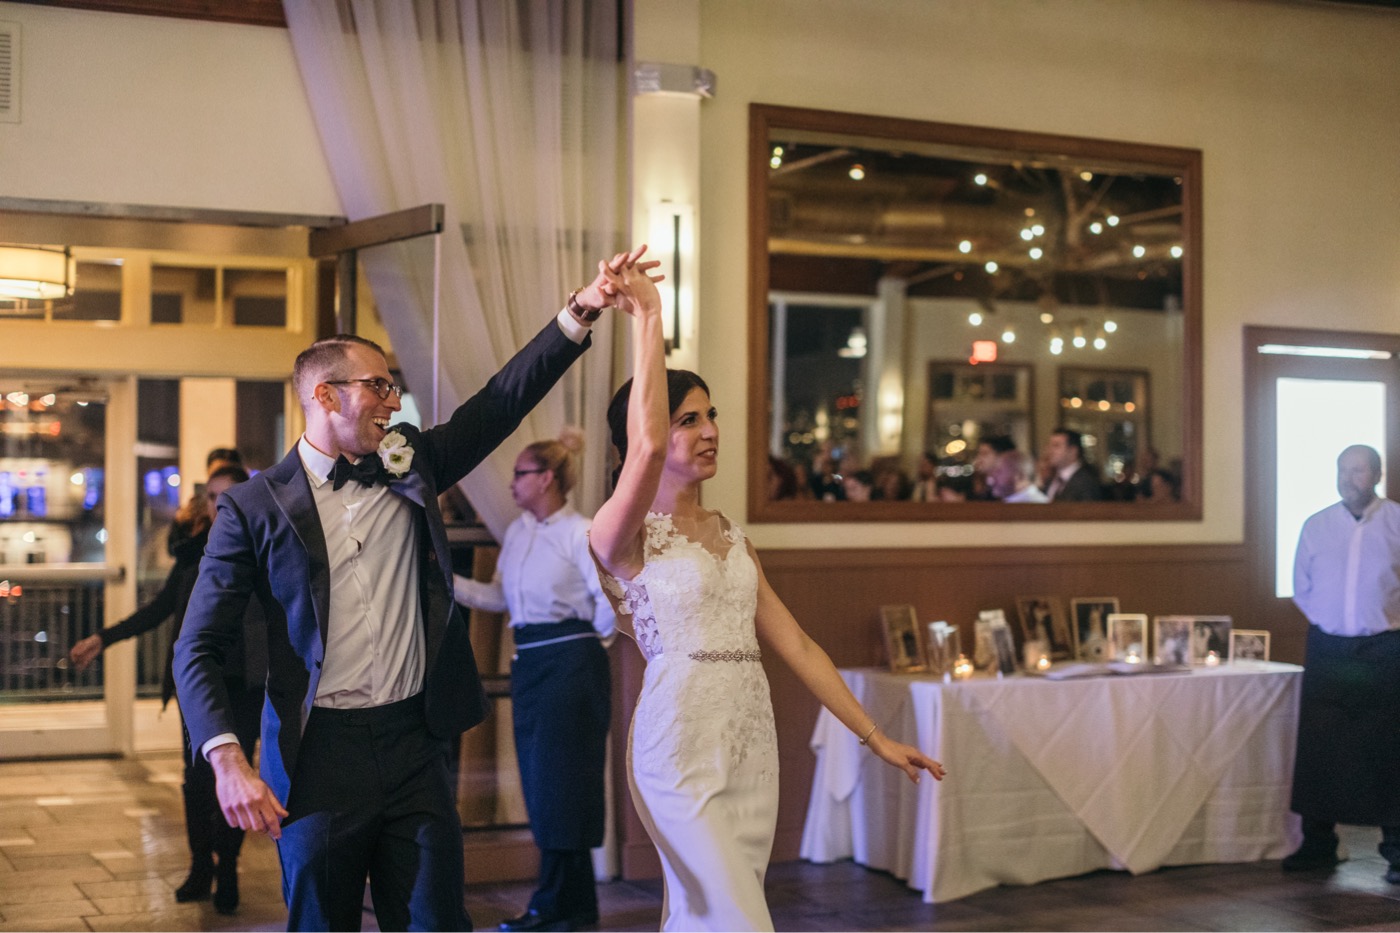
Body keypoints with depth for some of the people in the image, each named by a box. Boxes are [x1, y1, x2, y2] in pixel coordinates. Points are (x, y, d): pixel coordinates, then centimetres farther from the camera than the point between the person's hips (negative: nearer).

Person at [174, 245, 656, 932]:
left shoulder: (410, 466, 9)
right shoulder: (256, 506, -3)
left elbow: (504, 399, 2)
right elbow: (197, 651, -5)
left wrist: (582, 310, -9)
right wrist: (227, 762, -18)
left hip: (414, 746, 3)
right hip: (319, 756, -3)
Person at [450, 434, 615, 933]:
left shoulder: (580, 534, -12)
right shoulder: (517, 532, 12)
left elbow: (611, 601, -16)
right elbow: (501, 597, 16)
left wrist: (590, 640, -7)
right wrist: (447, 581, 10)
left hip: (570, 662, -8)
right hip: (529, 662, 8)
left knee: (560, 781, -3)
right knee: (538, 780, 10)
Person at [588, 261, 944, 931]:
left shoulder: (730, 536, 16)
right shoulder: (621, 536, -5)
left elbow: (794, 644, 14)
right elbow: (647, 443, -26)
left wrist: (874, 736, 10)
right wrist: (647, 313, -23)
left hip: (751, 742, 6)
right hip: (681, 743, -6)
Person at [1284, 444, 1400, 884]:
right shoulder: (1316, 527, 7)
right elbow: (1302, 586, 16)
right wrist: (1325, 619, 8)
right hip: (1328, 651, 3)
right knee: (1318, 748, 3)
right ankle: (1317, 843, 12)